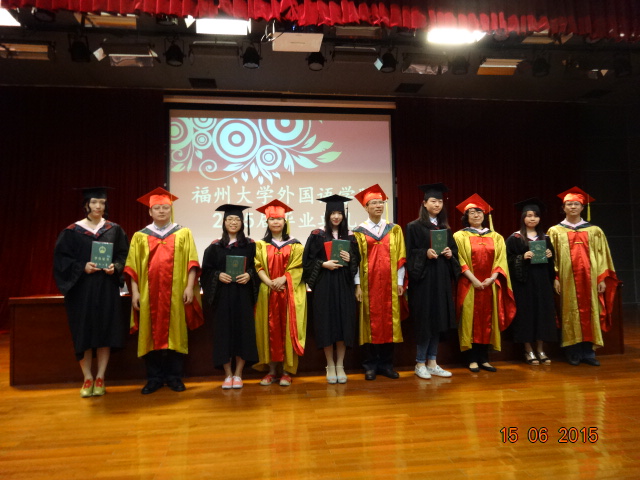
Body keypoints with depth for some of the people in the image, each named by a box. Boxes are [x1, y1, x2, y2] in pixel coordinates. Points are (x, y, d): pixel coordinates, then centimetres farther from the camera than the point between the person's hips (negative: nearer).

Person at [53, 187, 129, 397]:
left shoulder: (114, 230, 6)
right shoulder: (72, 231, 1)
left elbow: (124, 255, 6)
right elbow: (61, 258, -2)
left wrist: (115, 267, -13)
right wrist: (82, 267, -17)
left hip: (107, 289, 1)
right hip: (81, 289, -1)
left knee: (105, 332, 1)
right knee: (84, 333, 2)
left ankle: (100, 378, 12)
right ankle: (87, 379, 15)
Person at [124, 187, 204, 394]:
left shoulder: (183, 233, 6)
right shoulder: (140, 236, 9)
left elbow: (191, 262, 0)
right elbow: (132, 267, 6)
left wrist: (189, 287, -9)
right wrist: (135, 291, -2)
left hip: (176, 294, -1)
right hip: (149, 293, 1)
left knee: (175, 333, 4)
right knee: (151, 335, 5)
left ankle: (174, 377, 14)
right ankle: (154, 378, 16)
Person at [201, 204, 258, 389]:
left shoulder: (250, 245, 6)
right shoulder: (215, 246, 6)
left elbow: (257, 268, 5)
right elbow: (206, 271, 5)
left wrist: (249, 275, -14)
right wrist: (218, 276, -14)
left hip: (243, 296, 0)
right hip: (222, 296, 1)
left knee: (243, 331, 0)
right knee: (224, 332, 2)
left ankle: (238, 374, 13)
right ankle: (228, 374, 15)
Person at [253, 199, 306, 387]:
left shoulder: (295, 245, 7)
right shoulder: (261, 245, 10)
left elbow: (298, 268, -1)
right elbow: (258, 267, 1)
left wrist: (283, 279, -16)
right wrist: (269, 282, -15)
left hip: (290, 293, -1)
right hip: (267, 293, 1)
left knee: (287, 329, -1)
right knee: (270, 329, 2)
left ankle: (287, 371, 6)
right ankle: (271, 371, 11)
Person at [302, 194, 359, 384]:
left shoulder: (350, 236, 9)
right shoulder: (317, 235, 1)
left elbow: (357, 261, 11)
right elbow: (308, 260, -2)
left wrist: (349, 260, -10)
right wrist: (324, 264, -16)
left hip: (344, 285, 2)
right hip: (324, 285, -2)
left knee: (343, 323, 1)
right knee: (327, 324, 0)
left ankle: (340, 366, 13)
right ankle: (330, 366, 13)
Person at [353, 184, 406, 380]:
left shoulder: (394, 230, 9)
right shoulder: (359, 231, 3)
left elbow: (400, 257, 7)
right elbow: (356, 260, 0)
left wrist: (400, 282, 0)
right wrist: (357, 285, -7)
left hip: (390, 283, 2)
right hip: (368, 283, -2)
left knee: (389, 321, 4)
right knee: (370, 321, 2)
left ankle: (386, 364, 16)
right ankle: (370, 365, 12)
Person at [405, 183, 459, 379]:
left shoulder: (446, 228, 14)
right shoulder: (414, 227, -4)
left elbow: (454, 250, 16)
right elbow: (409, 254, -7)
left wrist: (450, 253, -5)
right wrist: (425, 253, -23)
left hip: (442, 280, 6)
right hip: (423, 279, -6)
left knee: (438, 320, 8)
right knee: (425, 320, -4)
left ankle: (432, 363, 18)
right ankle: (420, 363, 10)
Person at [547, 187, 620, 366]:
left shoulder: (594, 231, 9)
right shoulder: (555, 231, 5)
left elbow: (601, 255, 7)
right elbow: (552, 257, 2)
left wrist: (602, 278, -1)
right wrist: (555, 278, -7)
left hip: (589, 278, 2)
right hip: (567, 279, -1)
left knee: (589, 313, 2)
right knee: (571, 314, 1)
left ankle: (588, 352, 10)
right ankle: (574, 353, 7)